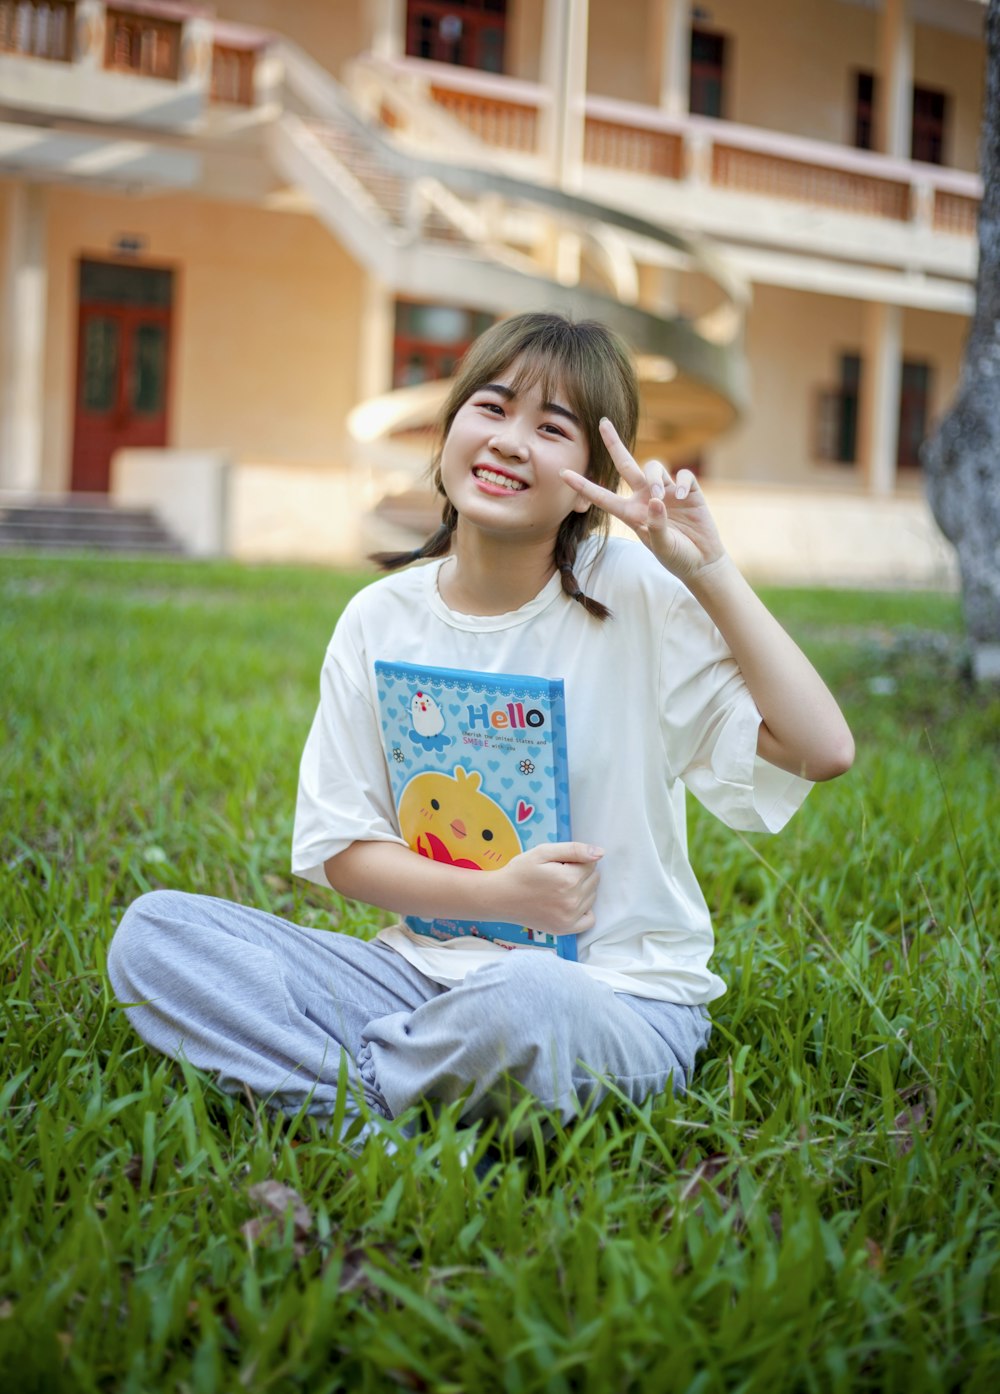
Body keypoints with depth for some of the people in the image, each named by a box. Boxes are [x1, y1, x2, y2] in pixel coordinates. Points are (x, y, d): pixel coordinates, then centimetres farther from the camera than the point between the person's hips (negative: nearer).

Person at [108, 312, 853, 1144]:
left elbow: (822, 750, -13)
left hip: (617, 997, -3)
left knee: (523, 1004, -40)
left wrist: (712, 572, -17)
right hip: (428, 972, 3)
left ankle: (345, 1087, -10)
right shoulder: (381, 620, 3)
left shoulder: (636, 594, -7)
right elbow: (343, 849, 4)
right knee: (154, 932, -13)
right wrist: (497, 895, -13)